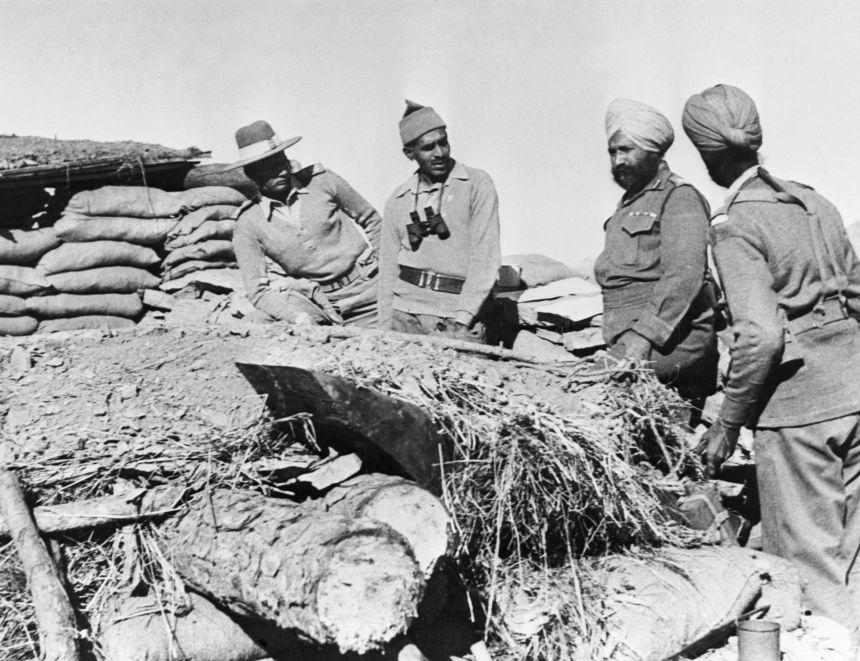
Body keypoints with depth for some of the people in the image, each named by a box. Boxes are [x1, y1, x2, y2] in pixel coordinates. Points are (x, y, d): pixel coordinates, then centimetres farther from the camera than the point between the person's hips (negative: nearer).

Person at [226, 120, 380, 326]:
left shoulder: (322, 181, -3)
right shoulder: (248, 226, -4)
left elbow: (371, 220, 10)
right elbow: (259, 290, -6)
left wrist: (376, 267, 4)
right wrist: (297, 316, -23)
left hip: (367, 287, 0)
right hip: (314, 303, 0)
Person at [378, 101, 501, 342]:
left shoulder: (477, 184, 0)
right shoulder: (397, 202, 11)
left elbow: (485, 257, -6)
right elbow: (388, 269, 13)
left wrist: (462, 318, -12)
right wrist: (385, 325, 4)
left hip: (459, 315, -3)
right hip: (405, 314, 3)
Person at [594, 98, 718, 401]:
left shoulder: (679, 198, -4)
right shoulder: (629, 201, 24)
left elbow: (684, 276, -16)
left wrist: (644, 338, -23)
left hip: (669, 343, -8)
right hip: (629, 345, 8)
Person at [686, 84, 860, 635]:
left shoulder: (735, 227, -11)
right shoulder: (813, 201, 10)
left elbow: (761, 335, -20)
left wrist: (729, 423, -11)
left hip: (798, 404, -7)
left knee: (810, 561, 5)